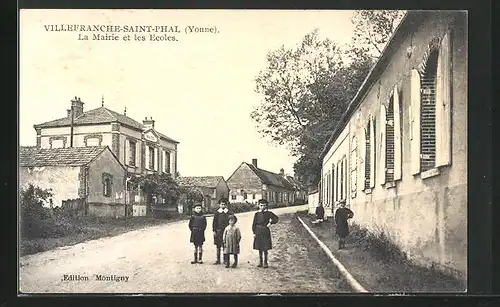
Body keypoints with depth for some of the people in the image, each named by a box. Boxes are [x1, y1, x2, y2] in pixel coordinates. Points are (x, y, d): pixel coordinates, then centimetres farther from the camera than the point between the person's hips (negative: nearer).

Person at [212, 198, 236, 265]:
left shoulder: (229, 213, 3)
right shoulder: (217, 213, 4)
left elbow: (235, 218, 9)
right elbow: (214, 222, 5)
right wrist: (214, 231, -1)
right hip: (218, 231, 1)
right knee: (218, 246, 3)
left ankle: (225, 260, 8)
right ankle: (218, 260, 10)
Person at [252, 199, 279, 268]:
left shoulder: (268, 213, 1)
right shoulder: (257, 214, 6)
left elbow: (276, 218, 5)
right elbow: (254, 224, 5)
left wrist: (270, 223, -8)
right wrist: (254, 232, -2)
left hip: (266, 232, -2)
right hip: (258, 232, 2)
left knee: (265, 248, 0)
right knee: (260, 248, 7)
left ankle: (265, 262, 8)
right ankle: (260, 262, 16)